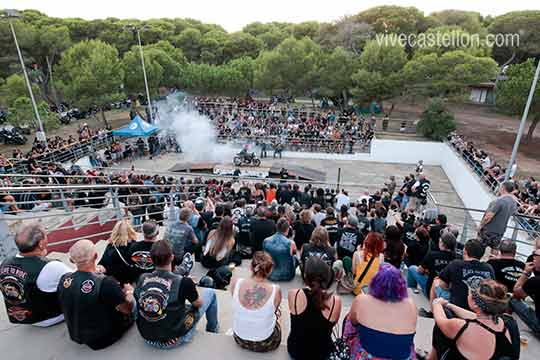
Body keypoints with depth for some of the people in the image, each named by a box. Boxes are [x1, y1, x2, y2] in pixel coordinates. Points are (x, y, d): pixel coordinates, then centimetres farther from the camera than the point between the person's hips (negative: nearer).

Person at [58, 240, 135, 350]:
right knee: (131, 300, 13)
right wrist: (128, 293, 1)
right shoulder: (105, 283, -34)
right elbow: (128, 309, -19)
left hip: (75, 337, 6)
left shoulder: (64, 280, -15)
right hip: (101, 340, -5)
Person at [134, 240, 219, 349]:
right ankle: (213, 331, 34)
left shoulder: (142, 279, -10)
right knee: (210, 293, 12)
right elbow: (198, 303, -6)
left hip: (147, 339, 5)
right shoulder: (183, 282, -24)